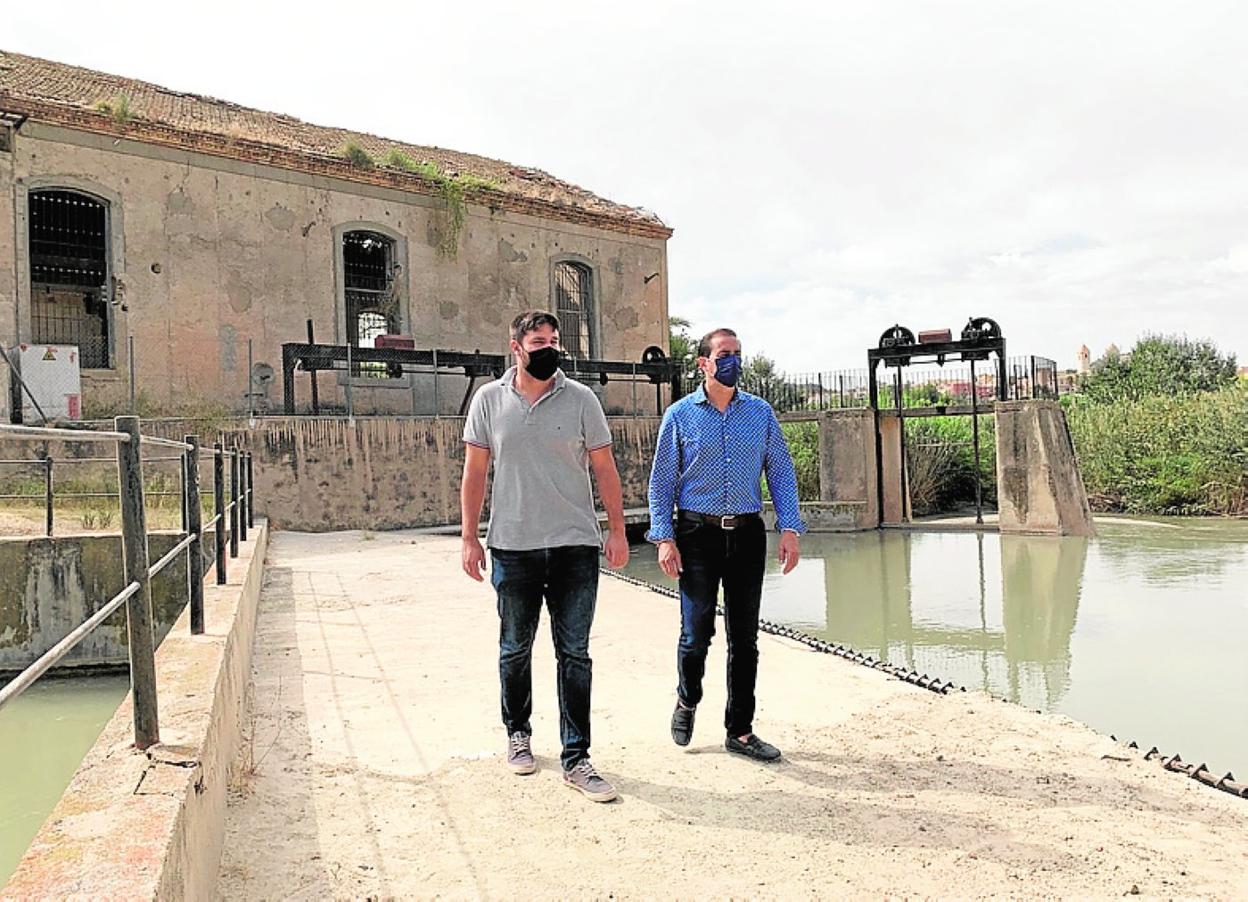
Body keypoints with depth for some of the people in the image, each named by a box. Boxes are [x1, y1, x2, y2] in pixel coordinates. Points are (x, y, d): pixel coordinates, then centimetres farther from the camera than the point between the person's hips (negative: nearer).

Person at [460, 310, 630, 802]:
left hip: (576, 545, 0)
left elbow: (604, 468, 4)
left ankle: (576, 759, 10)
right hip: (513, 547, 1)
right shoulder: (489, 399, 3)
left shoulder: (580, 399, 2)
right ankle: (518, 732, 35)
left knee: (574, 654, 2)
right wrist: (470, 538, 2)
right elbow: (475, 472, 6)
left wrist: (617, 530, 0)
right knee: (515, 649, 13)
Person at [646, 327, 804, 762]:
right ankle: (687, 701, 26)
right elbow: (661, 482, 2)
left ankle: (740, 731, 19)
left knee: (745, 637, 7)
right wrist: (664, 538, -6)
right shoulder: (680, 415, 2)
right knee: (696, 632, -4)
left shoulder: (760, 412, 9)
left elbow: (781, 473, 9)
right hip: (698, 534, -2)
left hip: (747, 533, 3)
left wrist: (790, 529, -1)